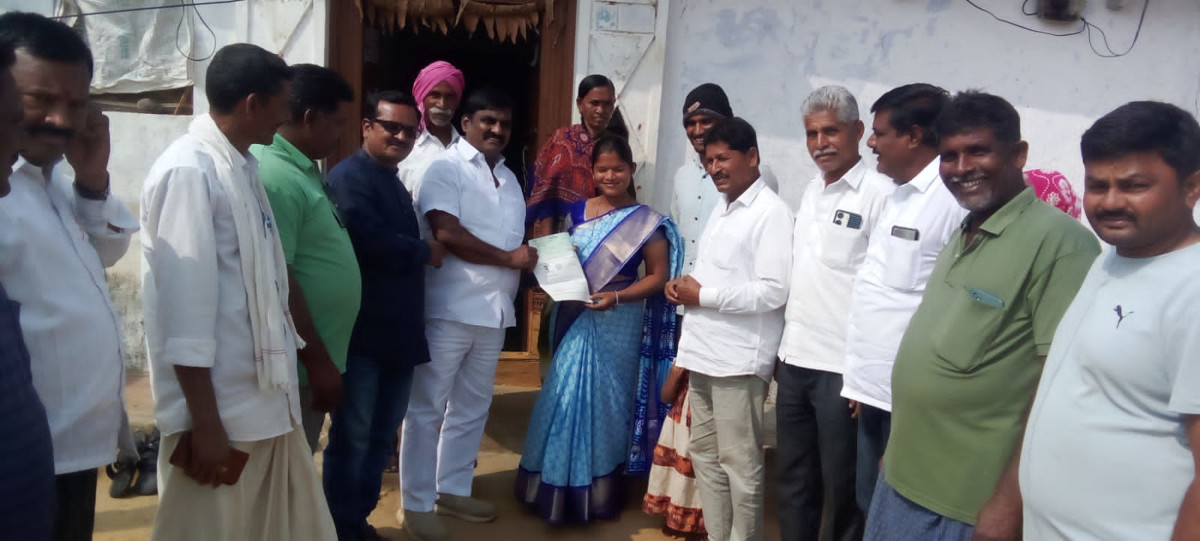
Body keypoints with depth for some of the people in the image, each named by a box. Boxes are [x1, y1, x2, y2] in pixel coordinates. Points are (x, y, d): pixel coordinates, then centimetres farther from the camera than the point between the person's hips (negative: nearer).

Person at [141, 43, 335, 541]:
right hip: (219, 409, -8)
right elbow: (185, 309, -19)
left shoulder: (242, 167, 10)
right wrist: (204, 425, -18)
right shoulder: (189, 172, -16)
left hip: (267, 399, 8)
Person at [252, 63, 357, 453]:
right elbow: (277, 280, -23)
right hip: (297, 364, -9)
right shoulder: (276, 175, -20)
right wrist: (318, 361, -19)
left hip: (310, 359, 9)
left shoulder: (302, 169, 11)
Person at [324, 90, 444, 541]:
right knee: (352, 437, 1)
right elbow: (371, 241, -27)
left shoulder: (394, 182, 18)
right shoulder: (349, 176, -12)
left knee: (382, 437, 16)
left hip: (398, 332, 9)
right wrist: (425, 251, -12)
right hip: (362, 333, -9)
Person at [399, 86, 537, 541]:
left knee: (472, 407, 15)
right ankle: (417, 503, 11)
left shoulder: (508, 178, 19)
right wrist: (508, 257, -13)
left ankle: (452, 489, 28)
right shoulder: (446, 168, -6)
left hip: (494, 310, 8)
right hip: (450, 309, -8)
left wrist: (530, 264, 2)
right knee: (427, 407, 1)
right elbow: (447, 234, -18)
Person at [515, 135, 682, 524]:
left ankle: (599, 491, 22)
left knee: (605, 400, 6)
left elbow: (658, 276, -9)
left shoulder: (645, 222, -7)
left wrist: (617, 296, -21)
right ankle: (559, 485, 23)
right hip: (576, 318, 4)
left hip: (618, 324, -4)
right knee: (565, 396, 7)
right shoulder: (577, 211, 6)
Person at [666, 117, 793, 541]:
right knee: (705, 454, 16)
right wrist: (684, 287, 3)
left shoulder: (771, 212, -12)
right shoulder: (722, 209, 15)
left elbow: (772, 292, -20)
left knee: (739, 463, 2)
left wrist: (702, 296, -14)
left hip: (738, 358, -9)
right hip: (704, 351, 9)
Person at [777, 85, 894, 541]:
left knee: (841, 488, 8)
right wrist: (785, 343, 16)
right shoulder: (811, 189, 11)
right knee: (794, 480, 18)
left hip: (843, 367, -7)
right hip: (795, 359, 7)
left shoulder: (879, 193, -13)